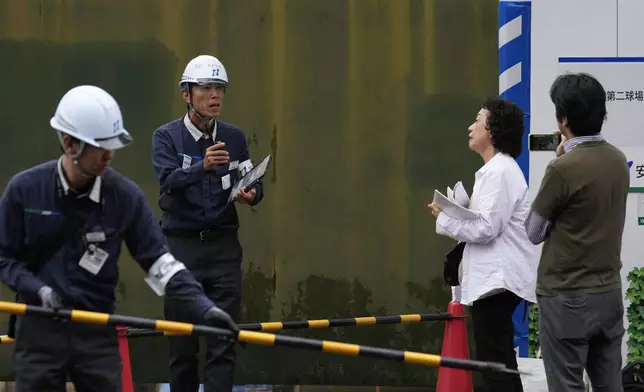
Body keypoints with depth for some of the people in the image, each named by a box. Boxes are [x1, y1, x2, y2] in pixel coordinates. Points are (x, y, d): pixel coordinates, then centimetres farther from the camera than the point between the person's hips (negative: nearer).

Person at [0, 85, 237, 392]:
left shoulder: (125, 195, -5)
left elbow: (157, 260, -3)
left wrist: (203, 308, -14)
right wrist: (38, 289, -16)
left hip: (97, 331, 1)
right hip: (39, 330, -1)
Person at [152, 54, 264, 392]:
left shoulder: (234, 138, 7)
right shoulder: (166, 137, -3)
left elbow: (254, 183, 4)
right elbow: (169, 181, -19)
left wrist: (251, 194, -20)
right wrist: (203, 165, -37)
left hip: (223, 245, 2)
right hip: (181, 245, -2)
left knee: (223, 342, -5)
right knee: (182, 342, 3)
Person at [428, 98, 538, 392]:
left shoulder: (499, 172, -15)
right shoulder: (498, 169, 19)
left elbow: (487, 228, -20)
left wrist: (444, 218, -9)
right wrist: (458, 213, 6)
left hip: (497, 278, -11)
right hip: (496, 276, 11)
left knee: (493, 363, -10)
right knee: (501, 363, 15)